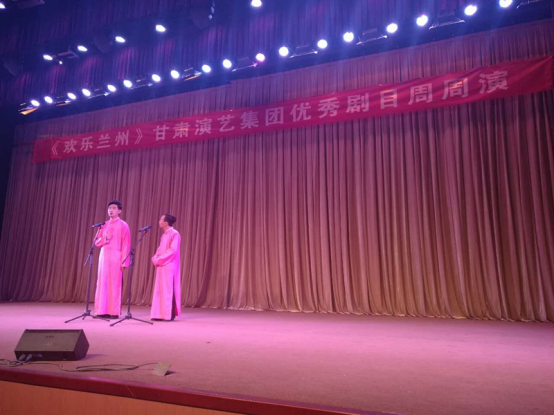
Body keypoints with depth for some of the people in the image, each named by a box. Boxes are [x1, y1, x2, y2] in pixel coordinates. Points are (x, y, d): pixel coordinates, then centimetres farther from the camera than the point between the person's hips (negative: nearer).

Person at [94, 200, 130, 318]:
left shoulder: (123, 225, -2)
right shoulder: (104, 225, 14)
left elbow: (126, 245, -6)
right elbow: (97, 242, 15)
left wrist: (124, 261, -13)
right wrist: (105, 239, -7)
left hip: (116, 258, -5)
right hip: (104, 257, 5)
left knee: (115, 284, -3)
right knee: (102, 283, 4)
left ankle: (114, 312, 2)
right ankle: (103, 311, 10)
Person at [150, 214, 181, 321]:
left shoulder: (174, 234, -11)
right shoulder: (164, 235, 16)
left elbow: (173, 250, -18)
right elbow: (160, 249, 18)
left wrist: (159, 259, -16)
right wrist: (155, 258, -1)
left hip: (169, 266, -9)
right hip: (161, 266, 9)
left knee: (168, 289, -5)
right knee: (160, 289, 9)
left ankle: (169, 314, 2)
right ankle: (161, 314, 15)